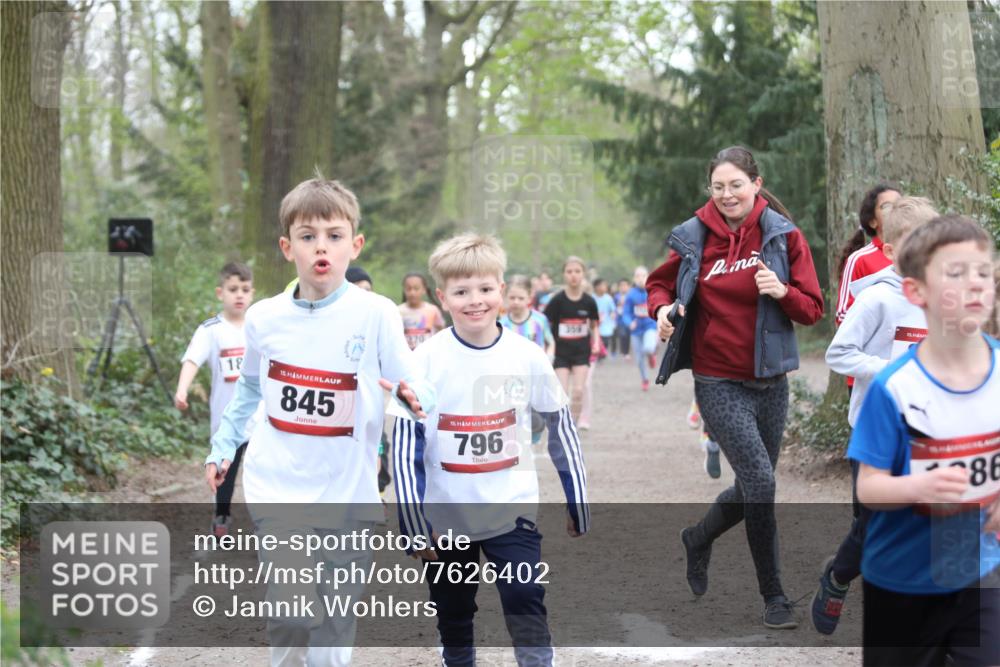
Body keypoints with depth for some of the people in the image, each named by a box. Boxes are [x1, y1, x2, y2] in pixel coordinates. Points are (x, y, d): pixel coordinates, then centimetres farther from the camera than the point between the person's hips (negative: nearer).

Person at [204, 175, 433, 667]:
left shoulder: (376, 315, -8)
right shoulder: (264, 318, 0)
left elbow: (418, 390, -8)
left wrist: (413, 396, -30)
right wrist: (222, 448, 19)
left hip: (347, 492, 0)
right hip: (278, 486, 1)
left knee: (335, 627, 9)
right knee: (293, 612, -12)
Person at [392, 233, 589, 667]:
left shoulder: (527, 357, -6)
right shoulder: (425, 361, -10)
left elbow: (561, 430, 6)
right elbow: (405, 447, -7)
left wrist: (576, 503, 9)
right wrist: (414, 525, -10)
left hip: (512, 512, 0)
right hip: (445, 518, 0)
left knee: (527, 607, -11)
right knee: (454, 621, 14)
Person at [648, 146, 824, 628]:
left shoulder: (784, 236, -2)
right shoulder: (693, 239, -2)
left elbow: (812, 310, -2)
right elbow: (659, 282, 13)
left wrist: (783, 291, -22)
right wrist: (663, 308, -10)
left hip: (769, 382, 3)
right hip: (718, 383, -3)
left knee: (754, 489, 13)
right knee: (760, 481, -15)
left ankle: (698, 538, 43)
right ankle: (774, 597, -3)